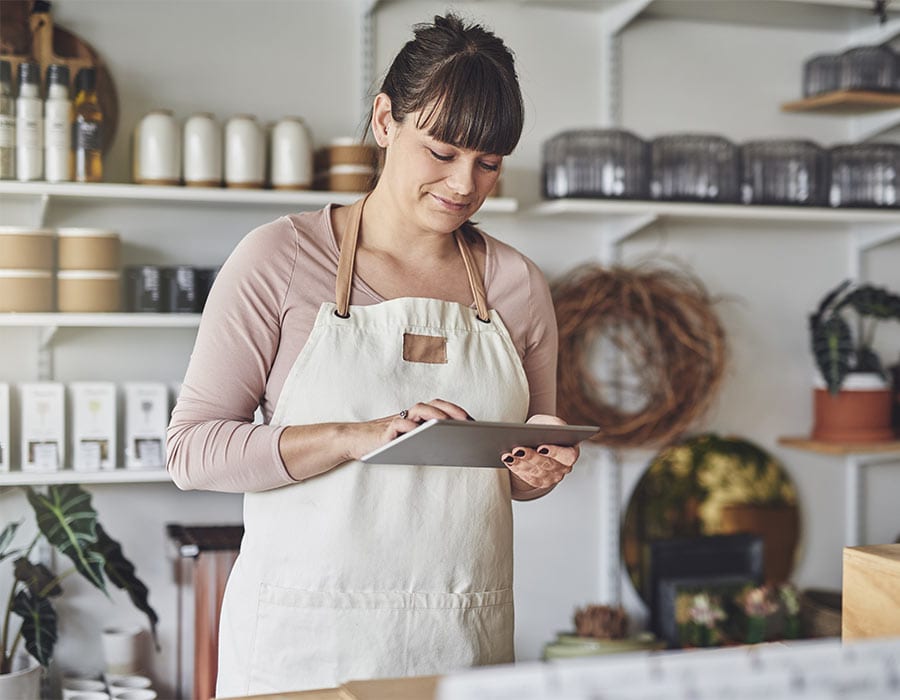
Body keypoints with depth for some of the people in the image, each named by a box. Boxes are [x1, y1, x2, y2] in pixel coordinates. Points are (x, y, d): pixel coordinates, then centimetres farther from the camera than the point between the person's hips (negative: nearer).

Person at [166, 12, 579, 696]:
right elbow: (192, 447, -9)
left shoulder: (518, 284, 5)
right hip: (304, 635, -3)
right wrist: (358, 437, -21)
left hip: (464, 640, 3)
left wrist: (539, 465, -6)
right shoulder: (280, 258, -5)